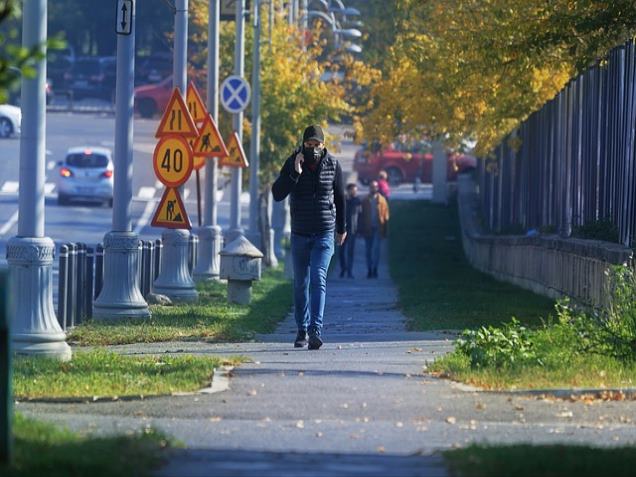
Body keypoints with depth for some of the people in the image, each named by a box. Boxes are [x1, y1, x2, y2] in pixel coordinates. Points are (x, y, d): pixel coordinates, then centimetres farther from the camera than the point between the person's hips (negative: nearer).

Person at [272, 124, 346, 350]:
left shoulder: (333, 165, -2)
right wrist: (295, 174, -25)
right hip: (300, 234, 2)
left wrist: (341, 228, 21)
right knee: (300, 284, 9)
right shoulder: (292, 163, -4)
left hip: (324, 233, -2)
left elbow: (339, 197, 12)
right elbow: (277, 194, -13)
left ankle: (316, 330, -25)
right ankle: (302, 330, 22)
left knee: (318, 279, -17)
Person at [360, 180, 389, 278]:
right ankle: (370, 270, 10)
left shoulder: (382, 200, 4)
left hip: (378, 228, -2)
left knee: (376, 248, -12)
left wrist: (384, 229, -4)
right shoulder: (365, 201, 8)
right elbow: (363, 214, 6)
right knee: (369, 250, 5)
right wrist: (362, 229, -1)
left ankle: (375, 269, -10)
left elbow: (385, 215, 3)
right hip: (368, 229, 2)